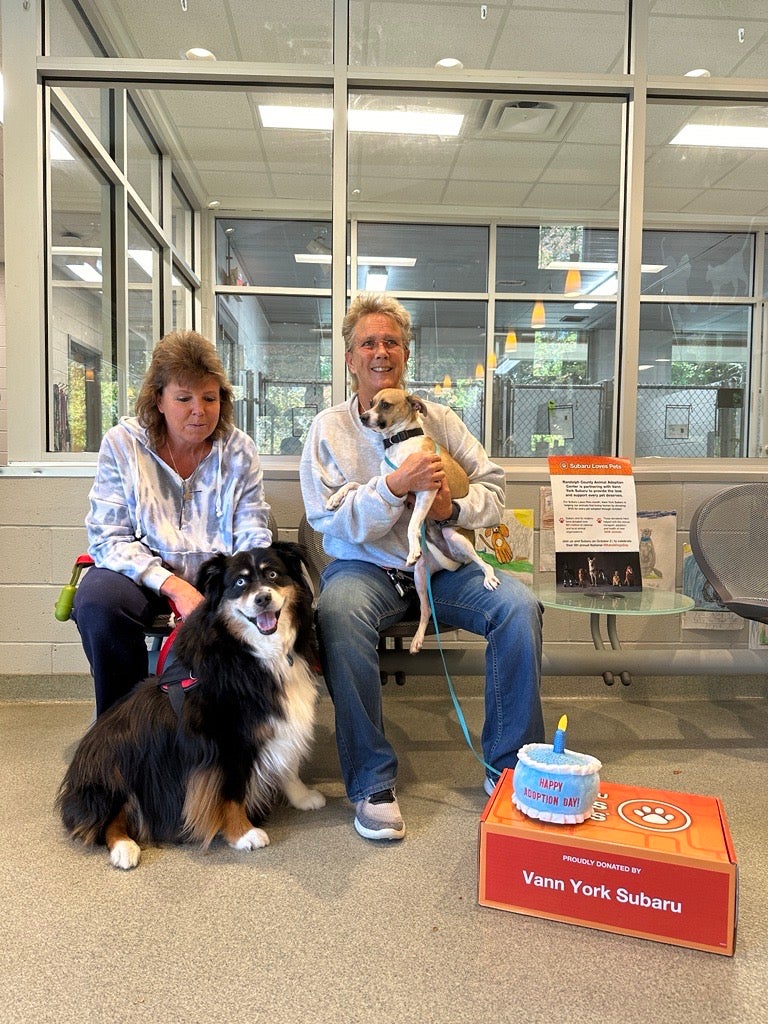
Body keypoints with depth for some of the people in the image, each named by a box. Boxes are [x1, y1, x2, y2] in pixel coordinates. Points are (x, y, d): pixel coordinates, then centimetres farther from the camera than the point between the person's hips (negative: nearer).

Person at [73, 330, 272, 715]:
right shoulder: (121, 444, -2)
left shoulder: (239, 450, 2)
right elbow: (108, 538, -8)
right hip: (144, 576, -1)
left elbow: (253, 539, 0)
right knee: (97, 599, -32)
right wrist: (174, 586, -22)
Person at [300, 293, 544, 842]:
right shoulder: (329, 427, 4)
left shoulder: (440, 418, 12)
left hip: (443, 567, 3)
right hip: (367, 567, -2)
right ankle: (373, 782, -21)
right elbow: (329, 520, -6)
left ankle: (509, 762, -5)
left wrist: (455, 507, -14)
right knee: (339, 611, -36)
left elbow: (494, 488, 7)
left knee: (520, 605, -23)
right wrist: (395, 485, -18)